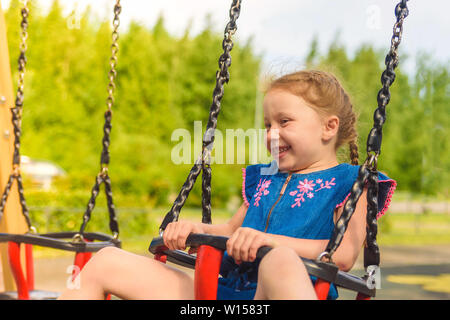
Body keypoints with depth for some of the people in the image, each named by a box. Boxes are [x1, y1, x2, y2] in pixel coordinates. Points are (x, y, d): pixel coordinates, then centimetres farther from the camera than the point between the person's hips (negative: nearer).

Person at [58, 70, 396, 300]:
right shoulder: (262, 179, 24)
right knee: (105, 262, 3)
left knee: (279, 261, -45)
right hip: (224, 289, 7)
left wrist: (271, 240, -23)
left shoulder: (349, 184, 5)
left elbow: (345, 255, -11)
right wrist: (194, 229, 8)